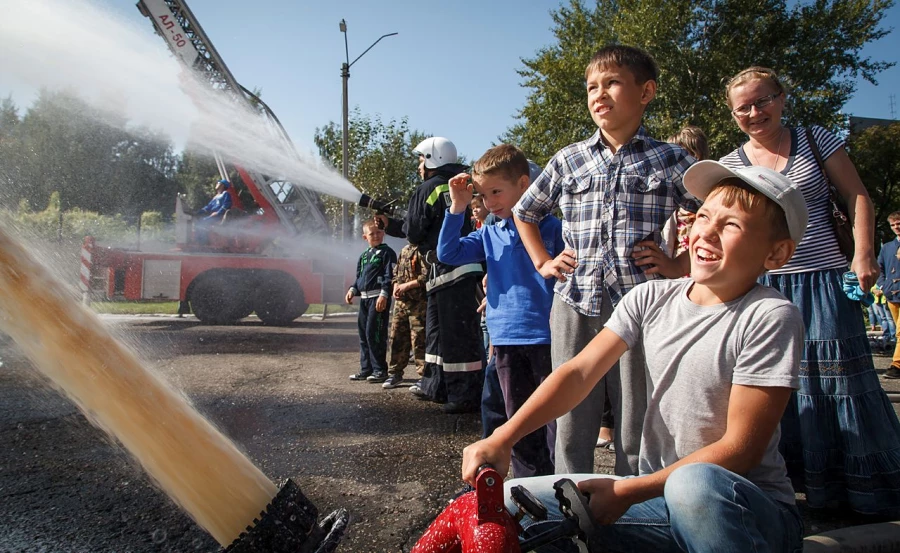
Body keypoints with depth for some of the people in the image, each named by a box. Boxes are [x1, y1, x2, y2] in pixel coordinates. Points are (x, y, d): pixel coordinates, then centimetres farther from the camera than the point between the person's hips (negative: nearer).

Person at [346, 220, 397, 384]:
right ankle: (366, 369, 20)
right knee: (363, 334, 11)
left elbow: (390, 276, -11)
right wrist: (353, 290, 6)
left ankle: (380, 370, -1)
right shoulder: (363, 256, 18)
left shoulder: (387, 253, -4)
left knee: (374, 333, -10)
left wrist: (384, 295, -20)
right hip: (364, 298, 8)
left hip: (378, 298, -8)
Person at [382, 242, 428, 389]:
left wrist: (406, 285, -15)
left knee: (419, 340, -4)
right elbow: (396, 272, 24)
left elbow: (427, 276, -21)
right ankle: (395, 373, 23)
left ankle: (424, 376, 6)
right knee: (397, 338, 12)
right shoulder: (404, 250, 16)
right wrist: (396, 286, 4)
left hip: (419, 303, -8)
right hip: (401, 301, 8)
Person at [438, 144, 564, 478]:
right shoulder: (490, 235, 11)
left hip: (546, 337, -5)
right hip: (506, 339, 5)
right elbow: (448, 254, 5)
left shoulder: (552, 228, -4)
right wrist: (457, 208, -2)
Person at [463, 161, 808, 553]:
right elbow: (580, 372, -6)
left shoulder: (770, 318, -14)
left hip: (752, 509, -4)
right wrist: (502, 438, -19)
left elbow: (740, 448, -16)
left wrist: (627, 492, -20)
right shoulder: (651, 298, 1)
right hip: (660, 492, 4)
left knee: (694, 484, -40)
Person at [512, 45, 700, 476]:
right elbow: (524, 212, 24)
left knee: (636, 428, 3)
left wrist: (680, 266, -1)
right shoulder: (568, 160, 11)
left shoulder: (670, 160, 6)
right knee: (572, 422, 7)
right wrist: (543, 262, 14)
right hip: (575, 304, 2)